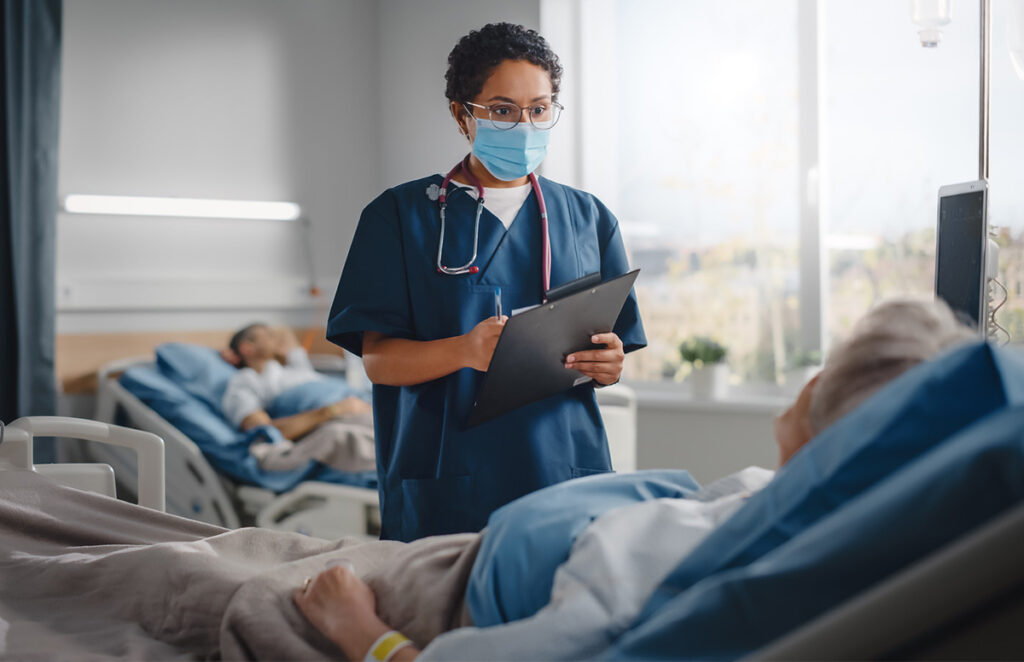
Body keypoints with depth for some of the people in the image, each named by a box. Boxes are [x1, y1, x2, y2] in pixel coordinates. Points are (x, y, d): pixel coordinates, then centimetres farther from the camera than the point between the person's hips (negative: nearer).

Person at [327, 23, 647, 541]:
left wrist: (607, 367, -10)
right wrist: (463, 351, -23)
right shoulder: (402, 216, 3)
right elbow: (377, 358, -4)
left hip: (567, 479, 3)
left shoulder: (587, 219, 13)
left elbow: (612, 356, 14)